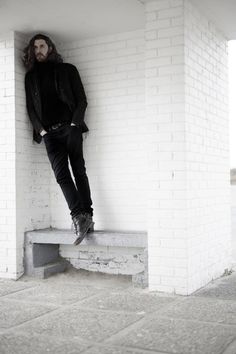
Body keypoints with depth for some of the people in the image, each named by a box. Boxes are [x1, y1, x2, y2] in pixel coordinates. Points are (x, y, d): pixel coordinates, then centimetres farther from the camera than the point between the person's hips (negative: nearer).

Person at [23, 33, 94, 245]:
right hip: (49, 132, 2)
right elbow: (31, 107, 13)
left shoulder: (67, 69, 11)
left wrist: (74, 123, -7)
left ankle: (85, 217, -4)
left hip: (70, 127, -2)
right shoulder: (31, 76, 17)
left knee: (79, 172, -5)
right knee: (62, 175, -12)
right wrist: (41, 130, -1)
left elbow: (82, 100, 6)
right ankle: (82, 218, -16)